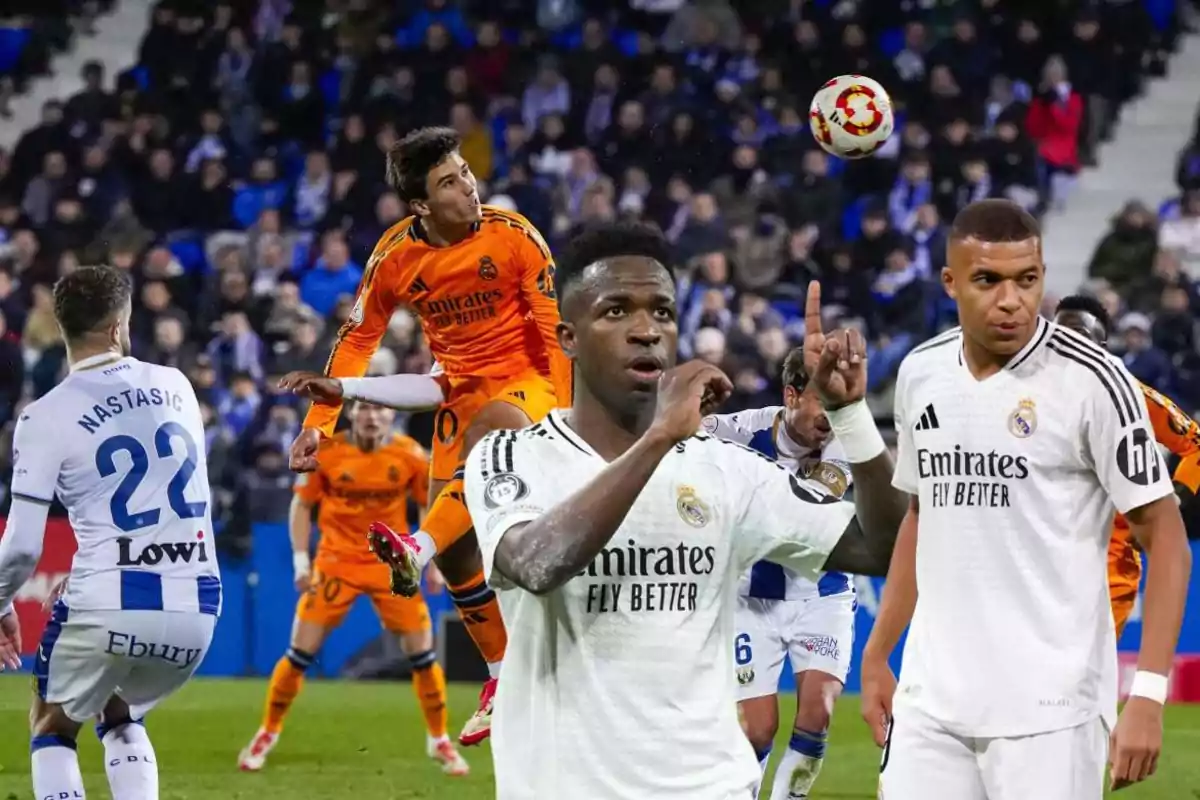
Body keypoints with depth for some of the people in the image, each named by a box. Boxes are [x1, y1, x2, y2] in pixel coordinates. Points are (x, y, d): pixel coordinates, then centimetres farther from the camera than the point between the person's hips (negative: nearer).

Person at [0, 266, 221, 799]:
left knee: (52, 729, 21)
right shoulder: (174, 386, 8)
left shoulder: (46, 418, -5)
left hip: (107, 607, -4)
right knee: (119, 719, 30)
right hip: (195, 609, 4)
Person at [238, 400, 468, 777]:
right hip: (336, 562, -1)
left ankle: (439, 741, 15)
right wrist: (301, 560, -7)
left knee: (422, 653, -3)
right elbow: (302, 504, 0)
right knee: (301, 652, -3)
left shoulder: (411, 456, -8)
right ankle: (267, 734, 14)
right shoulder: (326, 451, -10)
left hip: (392, 565, 1)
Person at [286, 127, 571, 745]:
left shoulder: (511, 236, -14)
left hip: (525, 382, -4)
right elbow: (357, 339, 3)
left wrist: (561, 418, -18)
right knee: (456, 551, -2)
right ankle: (505, 679, 11)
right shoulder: (396, 255, -5)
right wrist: (318, 423, -3)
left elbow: (555, 325, -12)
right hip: (460, 391, 4)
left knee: (484, 440, -41)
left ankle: (415, 550, -52)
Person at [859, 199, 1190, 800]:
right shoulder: (920, 373, 8)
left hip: (1049, 706, -5)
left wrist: (1148, 694, -16)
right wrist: (877, 654, 18)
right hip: (931, 698, 5)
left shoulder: (1091, 380, -9)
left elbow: (1164, 537, -7)